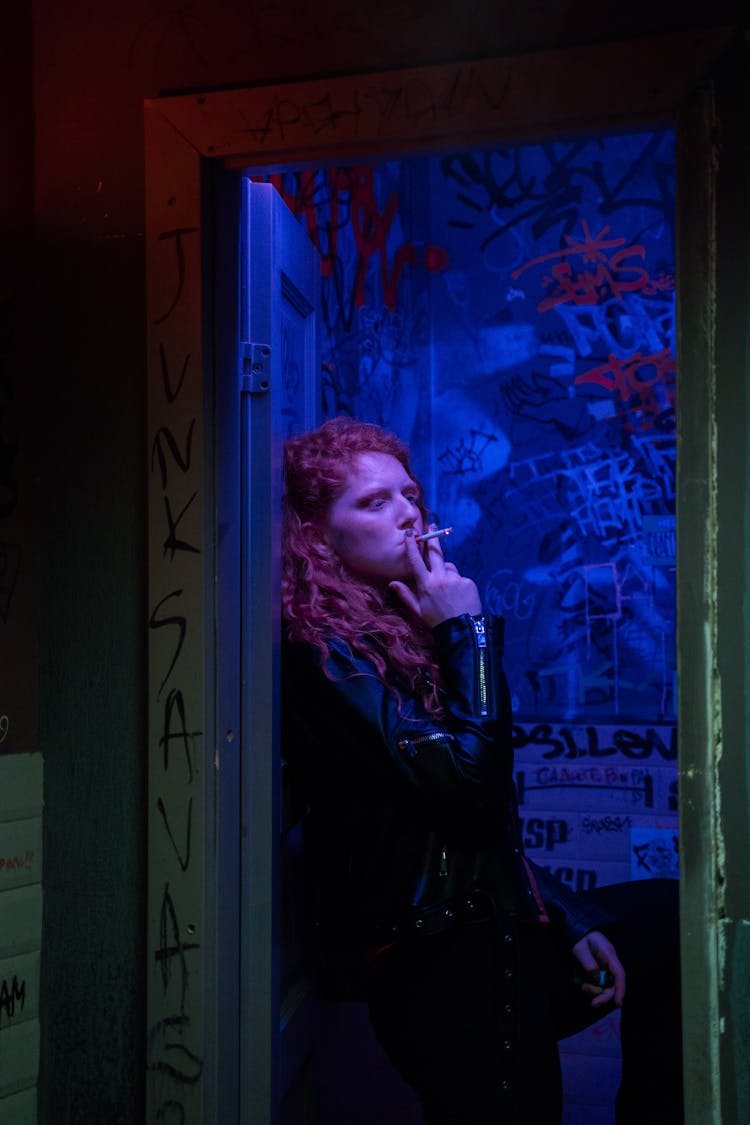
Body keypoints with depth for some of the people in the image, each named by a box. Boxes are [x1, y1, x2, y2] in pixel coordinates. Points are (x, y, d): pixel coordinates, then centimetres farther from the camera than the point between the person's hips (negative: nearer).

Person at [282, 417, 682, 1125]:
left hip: (497, 927, 9)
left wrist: (568, 918, 10)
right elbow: (467, 777, -26)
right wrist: (469, 630, -15)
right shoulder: (327, 656, -16)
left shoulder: (404, 628, 9)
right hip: (440, 969, -8)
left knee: (676, 915, 17)